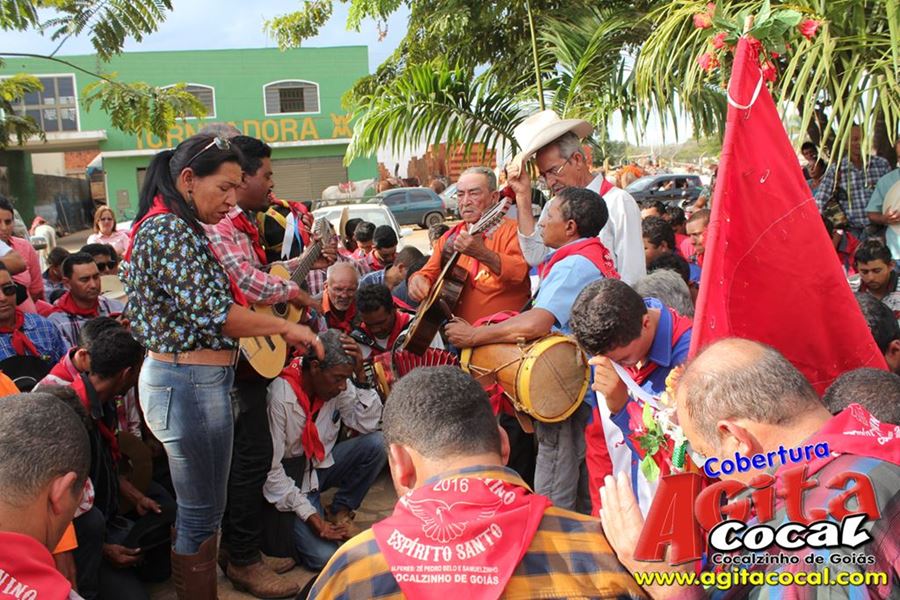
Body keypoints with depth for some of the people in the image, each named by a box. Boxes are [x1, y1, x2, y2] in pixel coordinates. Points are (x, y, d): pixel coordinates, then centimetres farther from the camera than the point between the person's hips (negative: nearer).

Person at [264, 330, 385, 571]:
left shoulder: (337, 385, -10)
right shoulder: (279, 397, -27)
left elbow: (368, 424, -11)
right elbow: (271, 471, -23)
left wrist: (360, 376, -22)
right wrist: (311, 517, -24)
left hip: (321, 465, 6)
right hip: (289, 482, -6)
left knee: (376, 444, -18)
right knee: (322, 556, -22)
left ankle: (340, 512, 1)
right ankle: (287, 529, 11)